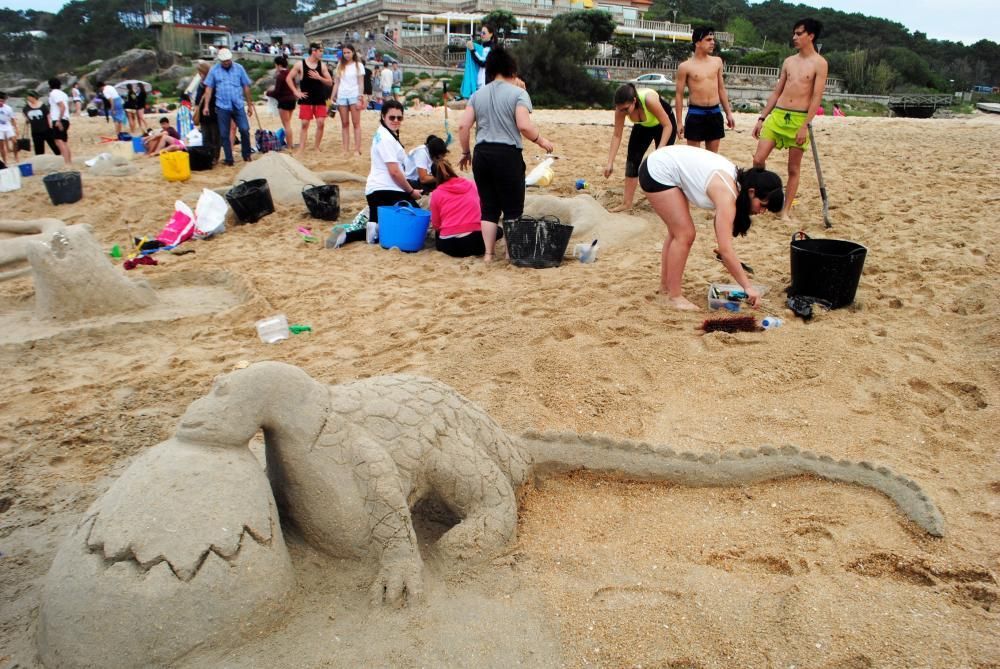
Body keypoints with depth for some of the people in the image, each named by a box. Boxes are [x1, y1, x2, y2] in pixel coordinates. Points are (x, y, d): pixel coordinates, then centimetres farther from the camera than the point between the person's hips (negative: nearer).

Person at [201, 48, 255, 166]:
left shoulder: (239, 68, 3)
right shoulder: (214, 70, 2)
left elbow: (246, 87, 7)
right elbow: (209, 88, 3)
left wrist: (250, 105, 8)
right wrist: (206, 106, -3)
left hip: (238, 105, 0)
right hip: (222, 107, 0)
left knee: (245, 129, -8)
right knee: (224, 134, 4)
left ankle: (246, 155, 12)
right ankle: (228, 159, 14)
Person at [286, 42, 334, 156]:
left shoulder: (322, 65, 3)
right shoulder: (300, 64, -5)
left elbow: (330, 82, 2)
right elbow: (289, 78, 0)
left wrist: (319, 77, -14)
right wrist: (296, 92, -7)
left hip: (320, 99, 3)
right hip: (306, 100, -2)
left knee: (321, 123, -4)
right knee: (305, 124, -2)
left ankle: (317, 148, 10)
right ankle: (301, 150, 1)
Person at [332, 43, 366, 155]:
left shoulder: (358, 65, 4)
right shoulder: (340, 65, 14)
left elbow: (361, 83, 0)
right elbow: (337, 83, 14)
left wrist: (360, 98, -10)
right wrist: (333, 97, 6)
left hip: (354, 96, -3)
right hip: (342, 96, 4)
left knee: (356, 123, -4)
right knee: (344, 124, 3)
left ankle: (357, 149, -7)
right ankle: (346, 150, 4)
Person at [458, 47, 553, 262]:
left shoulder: (478, 94, 11)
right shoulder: (518, 93, -2)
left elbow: (463, 126, 4)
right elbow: (524, 125, -15)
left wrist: (465, 152, 16)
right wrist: (541, 141, 1)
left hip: (482, 154, 5)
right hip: (507, 154, -5)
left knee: (489, 207, 11)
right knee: (513, 209, 5)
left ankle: (488, 253, 12)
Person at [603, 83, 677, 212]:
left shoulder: (649, 100, -42)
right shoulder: (621, 108, -29)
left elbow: (668, 126, -33)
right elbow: (617, 135, -20)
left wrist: (660, 151, -43)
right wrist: (610, 163, -25)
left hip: (664, 124, -4)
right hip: (643, 126, 4)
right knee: (632, 158, -5)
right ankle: (627, 203, -1)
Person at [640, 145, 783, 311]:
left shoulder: (738, 178, -1)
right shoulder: (727, 195, -26)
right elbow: (726, 250, -27)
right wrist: (748, 287, -23)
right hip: (657, 172, -10)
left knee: (677, 232, 16)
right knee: (685, 235, -9)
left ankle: (665, 285, 29)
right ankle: (674, 296, 1)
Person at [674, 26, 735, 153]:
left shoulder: (717, 62, 8)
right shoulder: (686, 66, -5)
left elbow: (721, 89, 15)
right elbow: (679, 95, -3)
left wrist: (728, 113, 12)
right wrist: (679, 122, -6)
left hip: (715, 113, 4)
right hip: (696, 114, -4)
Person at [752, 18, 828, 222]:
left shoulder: (819, 63, -3)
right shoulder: (788, 61, 13)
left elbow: (817, 97, -9)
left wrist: (805, 126, -17)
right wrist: (761, 118, 10)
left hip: (799, 119, -4)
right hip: (777, 115, 5)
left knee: (794, 169, 2)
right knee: (758, 159, -7)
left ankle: (786, 211, 9)